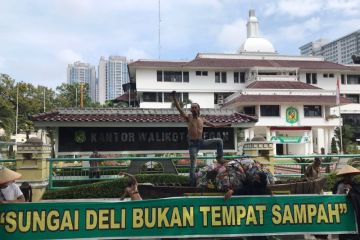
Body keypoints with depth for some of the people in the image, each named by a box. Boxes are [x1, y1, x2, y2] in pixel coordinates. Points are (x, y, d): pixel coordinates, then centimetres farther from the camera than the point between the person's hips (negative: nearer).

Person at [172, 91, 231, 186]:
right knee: (193, 164, -7)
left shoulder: (202, 119, 8)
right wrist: (174, 97, -25)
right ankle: (193, 183, 1)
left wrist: (225, 125, 20)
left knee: (219, 141, -3)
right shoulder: (188, 117, -3)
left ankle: (219, 157, 10)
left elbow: (214, 125, 20)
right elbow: (179, 108, -15)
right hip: (193, 144, -4)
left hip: (201, 142, 4)